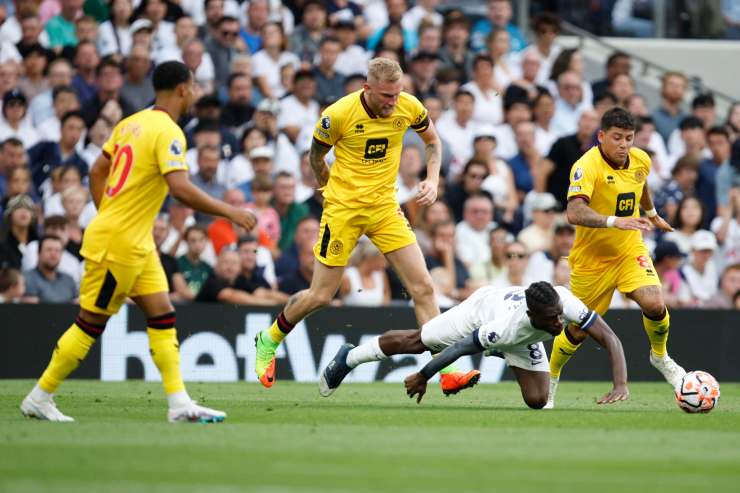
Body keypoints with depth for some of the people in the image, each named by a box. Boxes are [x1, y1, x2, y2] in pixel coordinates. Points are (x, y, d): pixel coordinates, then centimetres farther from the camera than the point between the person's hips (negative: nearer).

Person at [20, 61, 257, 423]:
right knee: (91, 322, 0)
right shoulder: (167, 132, -17)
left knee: (162, 314, 6)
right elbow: (181, 189, -27)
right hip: (118, 243, -9)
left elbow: (97, 171, 16)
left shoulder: (133, 123, 10)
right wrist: (229, 212, -19)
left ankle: (179, 403, 3)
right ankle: (39, 399, 9)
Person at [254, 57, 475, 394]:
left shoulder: (409, 108, -8)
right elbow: (316, 158, 0)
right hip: (343, 209, -3)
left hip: (385, 207, 3)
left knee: (423, 287, -8)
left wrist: (432, 181, -1)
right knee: (320, 296, 1)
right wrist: (334, 193, 8)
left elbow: (432, 141, 13)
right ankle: (269, 341, 27)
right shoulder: (338, 114, -18)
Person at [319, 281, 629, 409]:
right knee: (415, 341, 13)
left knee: (537, 401, -5)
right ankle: (350, 358, 39)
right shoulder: (508, 327, -48)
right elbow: (460, 347, -33)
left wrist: (620, 385, -53)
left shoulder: (566, 303, -44)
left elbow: (610, 339, -39)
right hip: (483, 308, -4)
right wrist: (422, 377, -20)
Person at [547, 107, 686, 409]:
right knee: (579, 331, 5)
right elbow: (575, 213, -40)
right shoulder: (587, 167, -25)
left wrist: (652, 214, 35)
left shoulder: (640, 160, -5)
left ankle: (660, 357, 10)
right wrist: (615, 221, -52)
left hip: (629, 250, 4)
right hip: (591, 259, -4)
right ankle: (550, 379, 33)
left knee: (654, 305, -20)